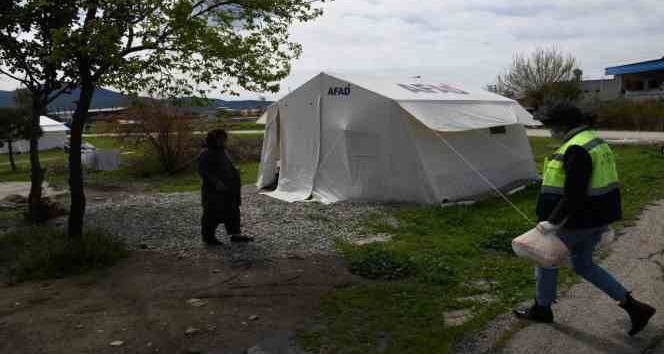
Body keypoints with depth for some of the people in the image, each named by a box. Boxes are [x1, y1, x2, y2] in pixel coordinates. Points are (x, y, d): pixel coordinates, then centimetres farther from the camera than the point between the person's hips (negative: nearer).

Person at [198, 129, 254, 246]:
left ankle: (235, 234, 20)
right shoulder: (206, 154, -12)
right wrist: (216, 182, -27)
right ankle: (208, 237, 12)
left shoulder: (222, 152, 14)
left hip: (227, 190, 9)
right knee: (212, 214, 0)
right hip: (213, 191, -9)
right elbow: (203, 171, -20)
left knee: (232, 212, 12)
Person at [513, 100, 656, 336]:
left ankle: (542, 309, 27)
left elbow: (573, 193, -28)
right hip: (599, 218, 10)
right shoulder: (594, 141, 10)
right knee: (583, 264, 21)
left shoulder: (576, 149, -23)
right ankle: (633, 306, 19)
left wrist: (554, 222, -21)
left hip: (579, 220, -9)